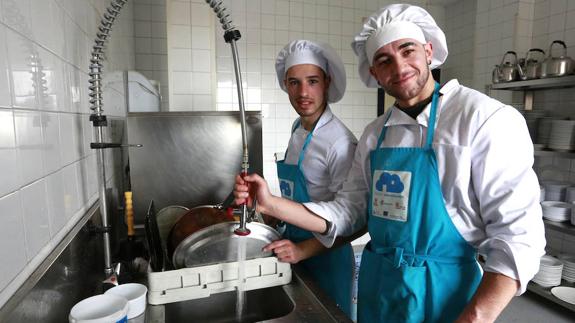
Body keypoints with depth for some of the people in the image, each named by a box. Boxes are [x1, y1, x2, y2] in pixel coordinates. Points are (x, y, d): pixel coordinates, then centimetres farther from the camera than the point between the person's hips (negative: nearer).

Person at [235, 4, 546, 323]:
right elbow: (348, 212, 1)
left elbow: (517, 232, -15)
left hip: (441, 294, -5)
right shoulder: (374, 135, 2)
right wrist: (271, 204, -9)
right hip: (375, 288, 6)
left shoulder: (486, 119, -14)